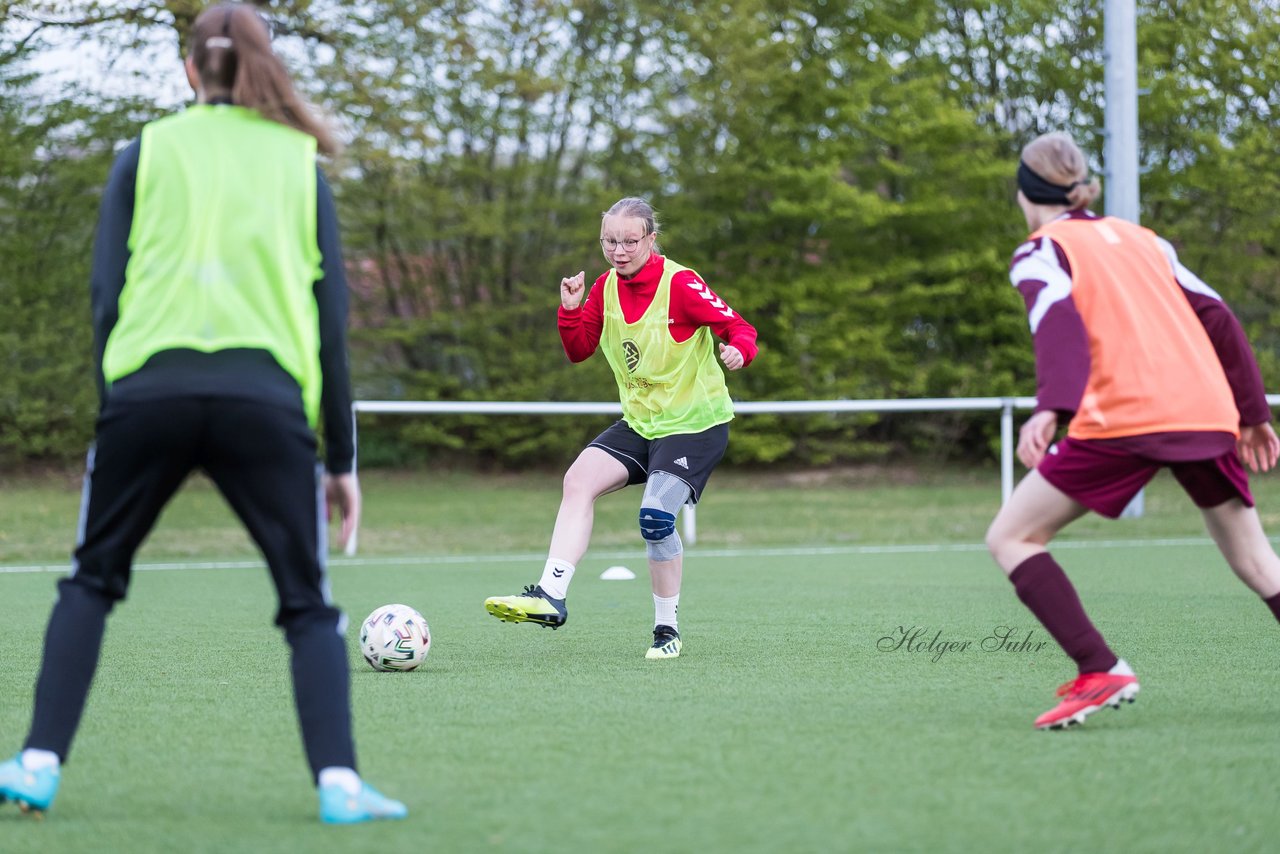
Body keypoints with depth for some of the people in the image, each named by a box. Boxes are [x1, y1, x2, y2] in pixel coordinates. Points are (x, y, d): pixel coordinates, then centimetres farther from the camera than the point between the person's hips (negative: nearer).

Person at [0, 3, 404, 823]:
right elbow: (331, 317, 10)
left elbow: (108, 292, 6)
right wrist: (342, 456, 14)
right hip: (267, 399, 0)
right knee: (309, 604, 8)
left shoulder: (147, 151, 13)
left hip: (150, 389, 0)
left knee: (93, 579, 16)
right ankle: (339, 781, -7)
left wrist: (112, 409, 10)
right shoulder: (298, 163, 14)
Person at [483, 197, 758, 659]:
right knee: (579, 479, -14)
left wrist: (738, 350, -38)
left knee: (655, 516, -19)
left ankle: (667, 629, -1)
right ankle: (550, 595, -17)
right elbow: (579, 351, 10)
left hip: (695, 424, -6)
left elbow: (740, 329, -15)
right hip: (640, 422, 6)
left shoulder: (681, 284, -16)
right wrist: (570, 310, -8)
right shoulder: (606, 287, 3)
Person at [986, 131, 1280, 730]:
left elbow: (1060, 322, -13)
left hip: (1122, 419, -6)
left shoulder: (1040, 253, 7)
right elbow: (1216, 316, 19)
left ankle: (1101, 673, -11)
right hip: (1208, 409, 6)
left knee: (1012, 538, 4)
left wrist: (1052, 408, -28)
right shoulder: (1140, 238, 24)